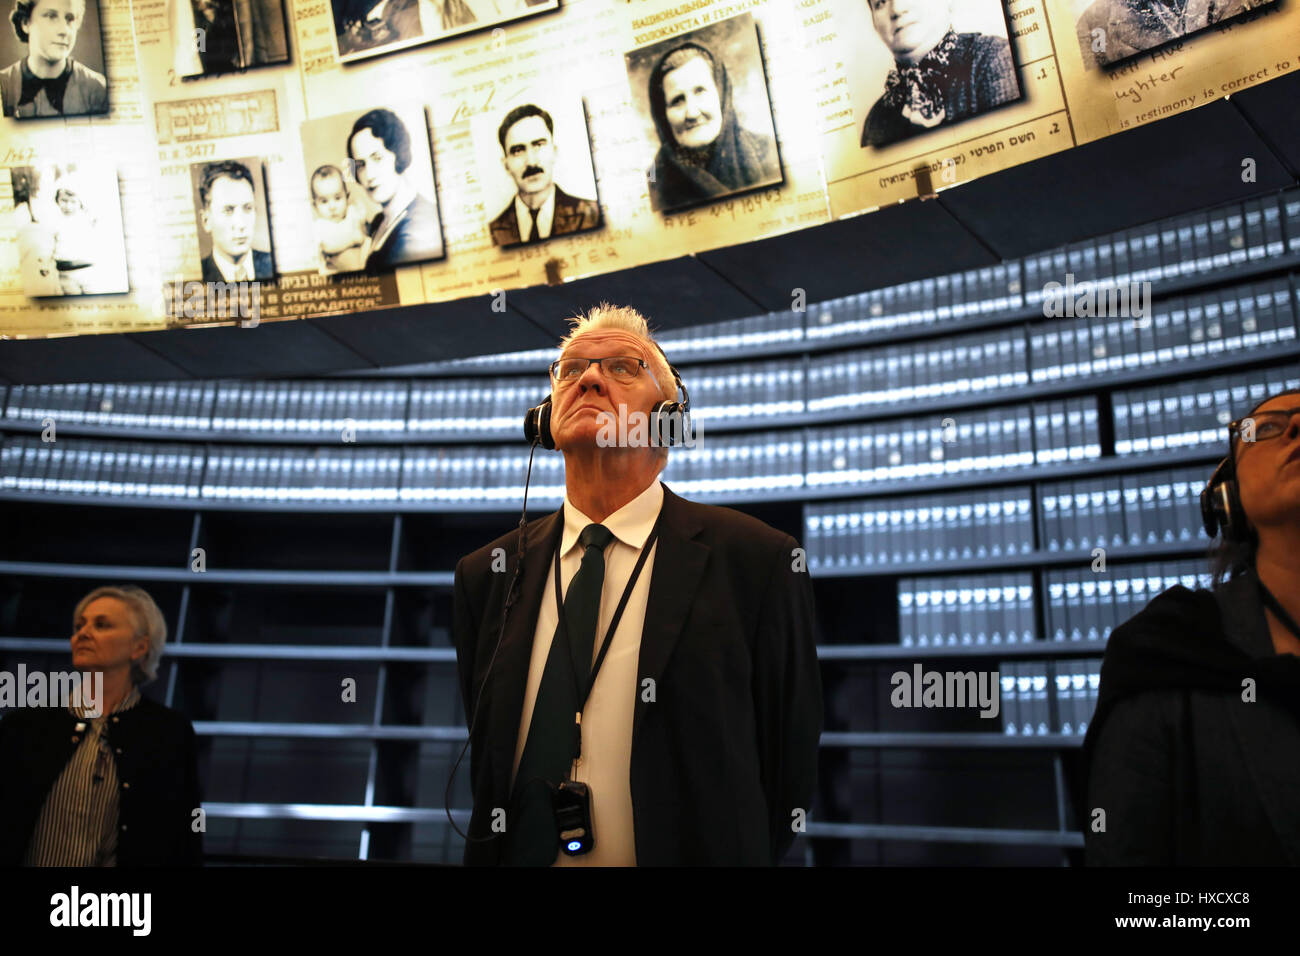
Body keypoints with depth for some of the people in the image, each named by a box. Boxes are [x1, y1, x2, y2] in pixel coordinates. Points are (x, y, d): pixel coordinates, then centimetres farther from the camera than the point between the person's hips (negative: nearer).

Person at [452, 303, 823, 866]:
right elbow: (483, 758, 6)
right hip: (520, 857, 3)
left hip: (687, 855, -2)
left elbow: (791, 768, -9)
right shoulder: (483, 574, -3)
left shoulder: (758, 561, -14)